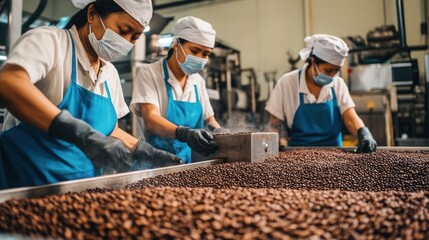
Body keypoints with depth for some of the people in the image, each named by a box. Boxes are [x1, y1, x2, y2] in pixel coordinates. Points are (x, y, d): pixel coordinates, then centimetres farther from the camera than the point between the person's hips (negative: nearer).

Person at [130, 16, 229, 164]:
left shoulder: (198, 81, 9)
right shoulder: (148, 73, -6)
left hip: (189, 161, 6)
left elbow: (209, 118, 15)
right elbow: (150, 120, -18)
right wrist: (184, 133, -35)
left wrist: (218, 130, -7)